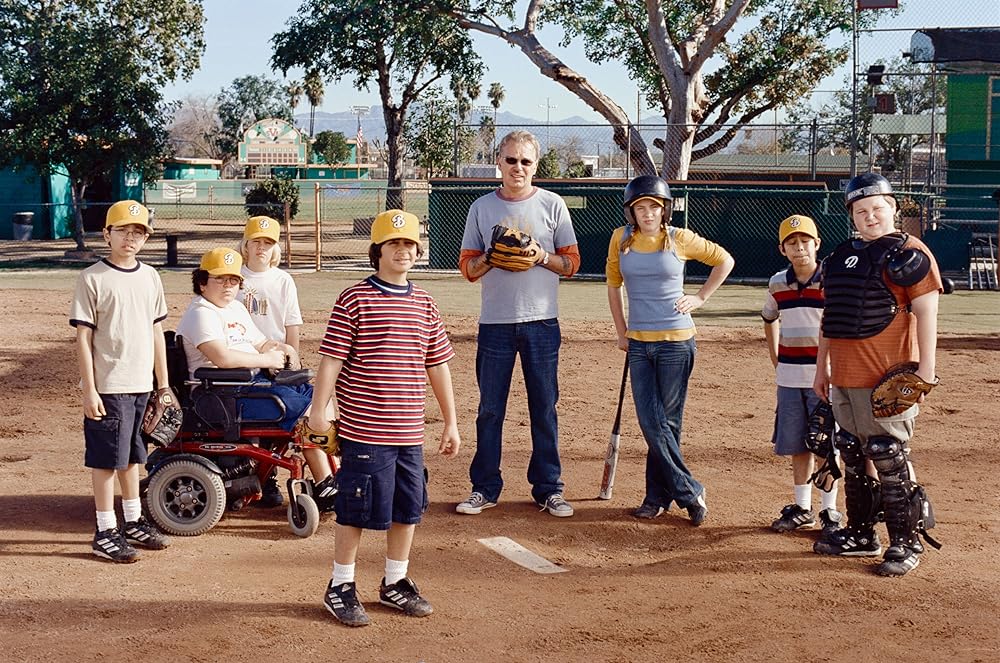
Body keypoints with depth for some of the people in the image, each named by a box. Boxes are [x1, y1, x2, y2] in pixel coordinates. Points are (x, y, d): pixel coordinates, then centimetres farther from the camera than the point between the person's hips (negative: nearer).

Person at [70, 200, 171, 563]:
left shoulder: (150, 277, 9)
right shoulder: (93, 278, -8)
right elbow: (83, 337, -9)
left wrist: (163, 383, 13)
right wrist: (89, 390, -14)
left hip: (142, 385, 6)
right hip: (108, 387, -6)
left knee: (131, 456, 17)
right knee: (107, 459, 0)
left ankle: (133, 523, 28)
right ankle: (105, 533, 8)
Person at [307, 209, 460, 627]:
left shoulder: (424, 303, 9)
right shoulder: (354, 300, -7)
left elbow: (437, 365, 13)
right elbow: (332, 357, -8)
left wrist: (450, 422, 14)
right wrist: (319, 409, -11)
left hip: (409, 432, 6)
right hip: (363, 430, -5)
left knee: (408, 508, 13)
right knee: (356, 510, 2)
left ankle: (395, 583, 31)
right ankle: (340, 588, 18)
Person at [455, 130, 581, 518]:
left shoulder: (552, 205, 4)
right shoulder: (481, 208, 6)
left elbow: (571, 263, 5)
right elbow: (467, 268, 7)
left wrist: (542, 257, -14)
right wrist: (489, 258, -13)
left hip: (541, 322, -1)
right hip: (495, 323, 1)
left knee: (544, 409, 4)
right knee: (490, 409, 4)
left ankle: (547, 489, 13)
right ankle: (485, 488, 14)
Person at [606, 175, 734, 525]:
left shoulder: (680, 239, -5)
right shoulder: (620, 239, 3)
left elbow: (724, 260, 8)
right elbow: (613, 285, 15)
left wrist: (701, 298, 1)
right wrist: (621, 332, 12)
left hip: (676, 342, -3)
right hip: (638, 343, 3)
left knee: (667, 422, 2)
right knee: (650, 424, 0)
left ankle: (658, 495, 12)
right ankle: (690, 493, 9)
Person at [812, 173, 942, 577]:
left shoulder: (909, 254, -6)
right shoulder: (840, 257, 16)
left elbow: (926, 313, -12)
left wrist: (925, 370, -18)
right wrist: (822, 368, 21)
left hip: (887, 378, -8)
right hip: (844, 377, 8)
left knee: (889, 460, -6)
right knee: (853, 456, 14)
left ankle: (905, 543, 4)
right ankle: (861, 535, 25)